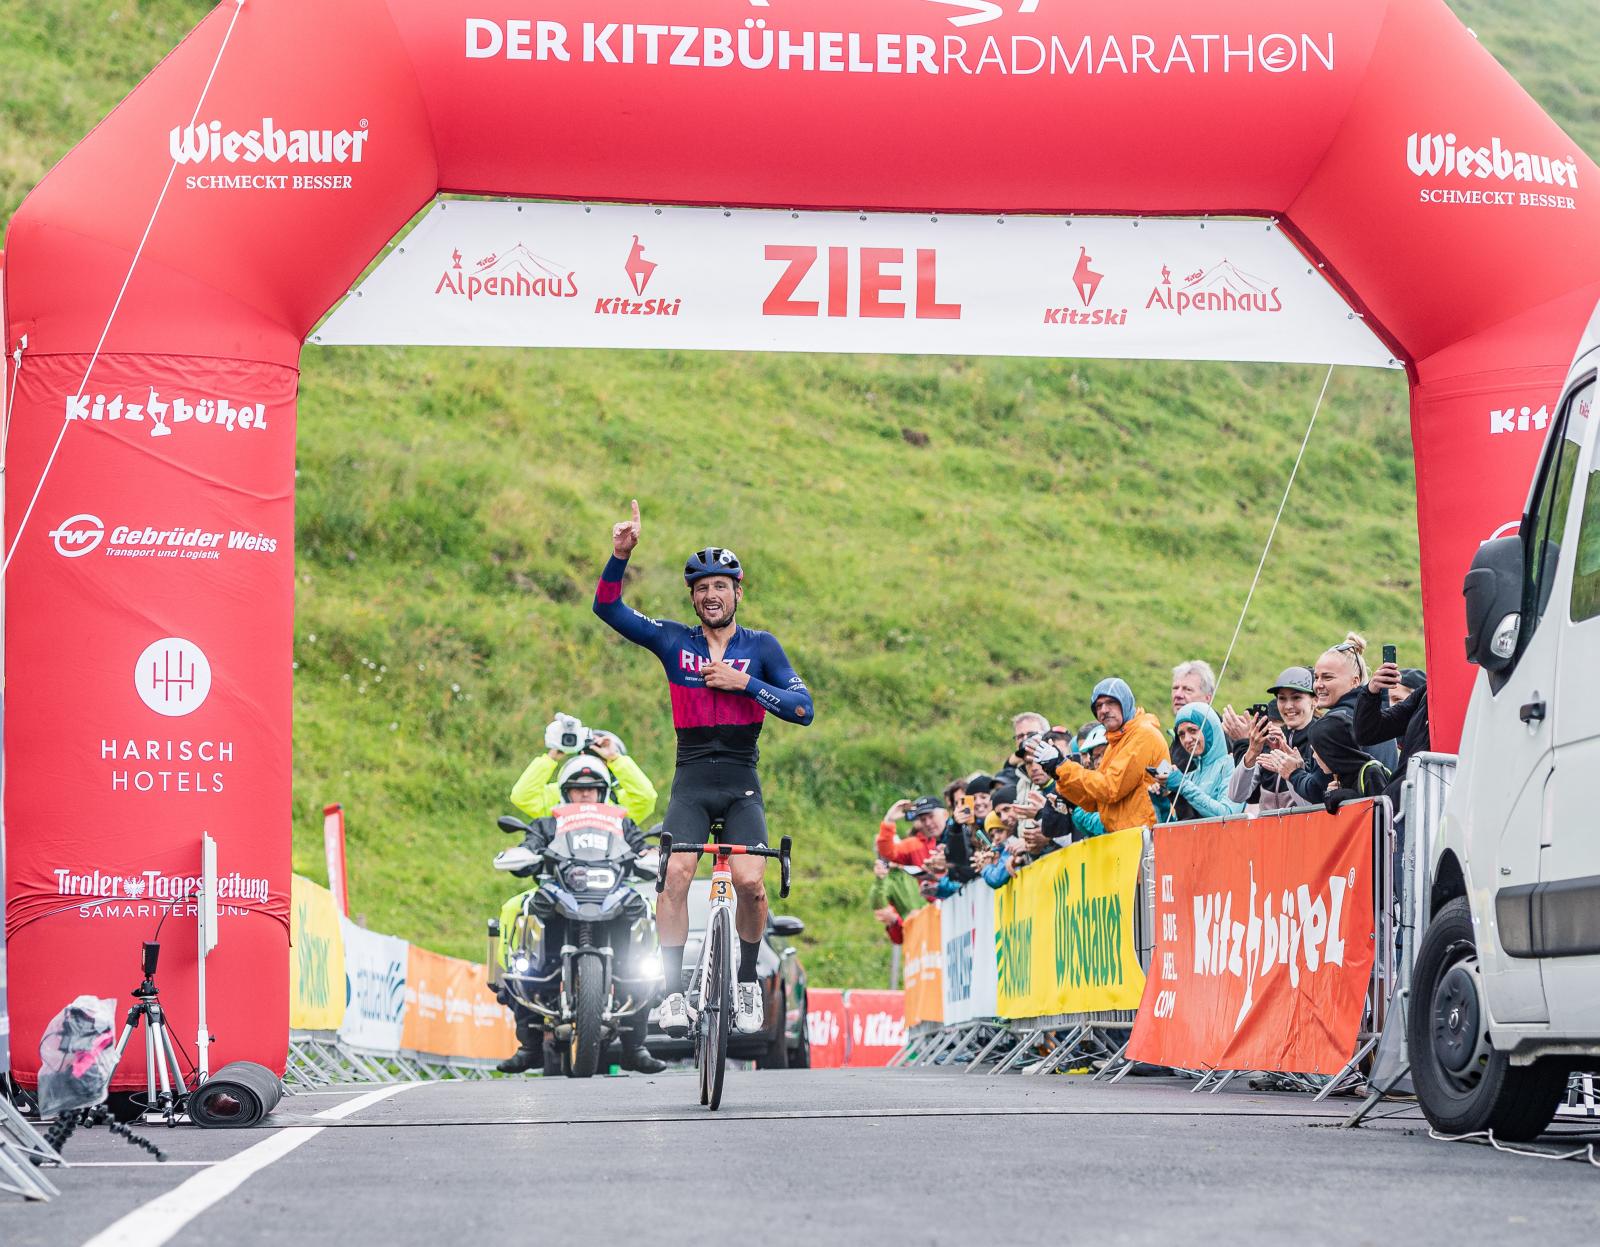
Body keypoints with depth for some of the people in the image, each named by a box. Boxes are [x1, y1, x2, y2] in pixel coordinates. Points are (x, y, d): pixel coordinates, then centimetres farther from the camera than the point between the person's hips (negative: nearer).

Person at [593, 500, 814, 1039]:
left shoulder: (760, 646, 5)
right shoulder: (675, 641, 7)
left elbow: (804, 709, -2)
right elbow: (608, 608, 0)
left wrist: (745, 682, -12)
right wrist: (620, 554, -15)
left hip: (742, 784, -1)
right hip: (691, 782, 1)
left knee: (750, 881, -20)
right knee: (676, 874, -21)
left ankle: (748, 980, 4)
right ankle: (673, 993, -15)